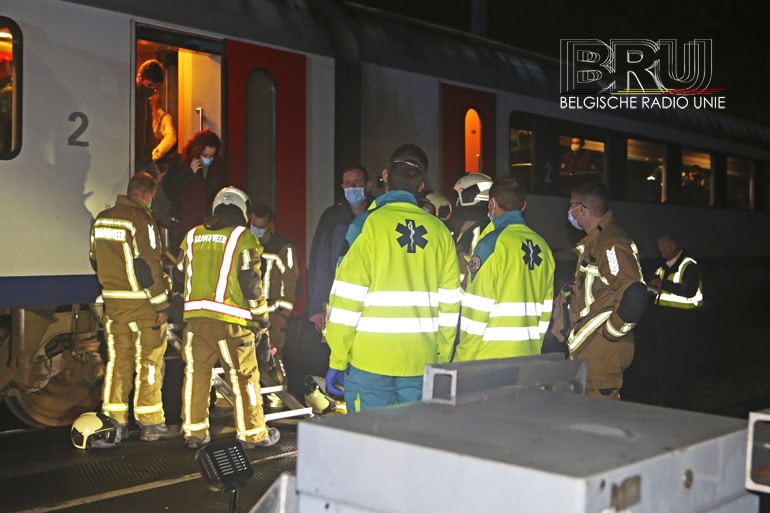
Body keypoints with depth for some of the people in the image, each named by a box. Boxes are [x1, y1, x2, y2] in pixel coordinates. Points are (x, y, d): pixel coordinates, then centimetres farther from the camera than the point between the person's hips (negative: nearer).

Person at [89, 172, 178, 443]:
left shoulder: (101, 219, 10)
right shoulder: (140, 219, -14)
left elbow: (96, 261, 18)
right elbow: (148, 266, -18)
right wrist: (161, 305, -13)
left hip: (112, 300, 7)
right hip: (141, 302, -7)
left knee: (118, 361, 12)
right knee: (148, 363, 1)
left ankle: (114, 422, 15)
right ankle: (150, 423, 6)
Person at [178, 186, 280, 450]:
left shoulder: (192, 236, 12)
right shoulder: (242, 237, -4)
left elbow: (184, 275, 17)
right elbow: (250, 281, -7)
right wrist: (261, 316, 2)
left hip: (195, 317, 5)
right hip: (230, 319, -5)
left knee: (196, 373, 13)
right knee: (244, 377, 4)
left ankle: (194, 432, 20)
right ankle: (253, 434, 11)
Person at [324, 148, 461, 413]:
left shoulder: (368, 224, -5)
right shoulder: (440, 231, 5)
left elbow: (347, 299, -8)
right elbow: (449, 304, 6)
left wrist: (336, 362, -2)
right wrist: (442, 361, 15)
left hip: (370, 360, -3)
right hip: (421, 362, 4)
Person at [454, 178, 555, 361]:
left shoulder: (492, 243, -10)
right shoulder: (542, 246, 8)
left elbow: (476, 309, -11)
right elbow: (545, 308, 12)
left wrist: (462, 361, -6)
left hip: (492, 358, -6)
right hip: (529, 357, 6)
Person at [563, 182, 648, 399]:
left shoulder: (612, 244, -18)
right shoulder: (594, 241, 17)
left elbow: (634, 295, -28)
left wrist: (610, 330, -20)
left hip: (604, 348, -11)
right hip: (589, 348, 11)